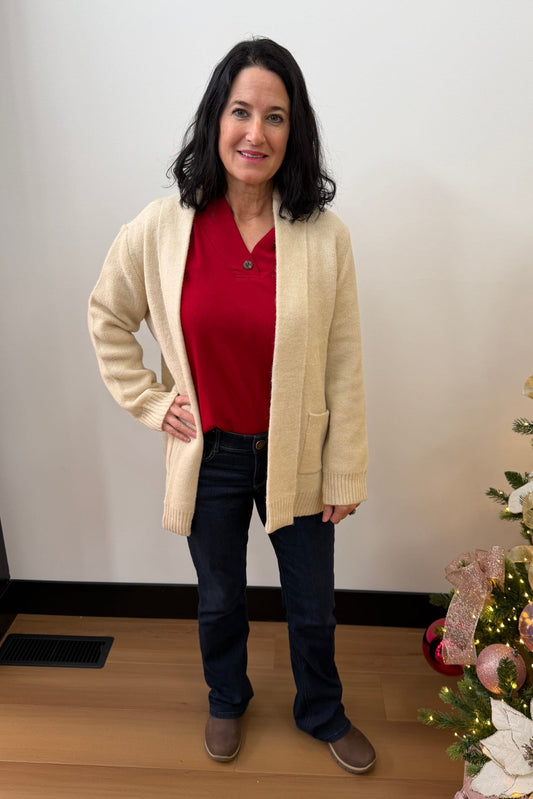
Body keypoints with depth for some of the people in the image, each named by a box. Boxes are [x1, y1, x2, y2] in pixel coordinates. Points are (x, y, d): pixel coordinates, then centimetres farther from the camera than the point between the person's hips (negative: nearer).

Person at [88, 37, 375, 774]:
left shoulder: (325, 236, -12)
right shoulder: (161, 228, -10)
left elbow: (344, 365, -8)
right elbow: (108, 317, 5)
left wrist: (345, 473, -5)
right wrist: (150, 401, -2)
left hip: (296, 458, 0)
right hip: (208, 456, 1)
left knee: (313, 607, 19)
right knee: (220, 601, 24)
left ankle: (322, 713, 51)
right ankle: (227, 701, 55)